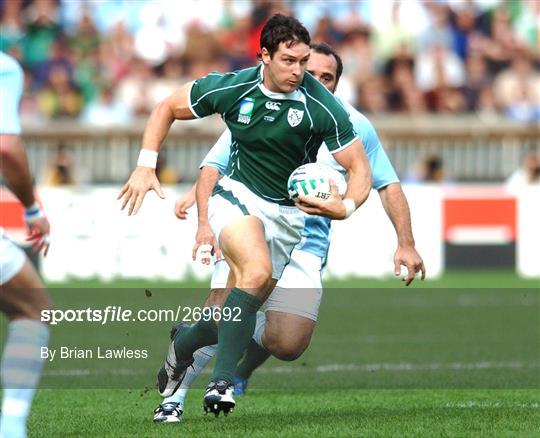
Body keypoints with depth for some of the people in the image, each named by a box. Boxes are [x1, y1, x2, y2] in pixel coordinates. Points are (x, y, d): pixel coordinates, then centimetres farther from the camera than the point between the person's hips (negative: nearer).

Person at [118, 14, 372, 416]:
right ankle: (222, 381, -27)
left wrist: (346, 206, -32)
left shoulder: (322, 107, -17)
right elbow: (167, 108, 2)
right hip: (237, 196, -2)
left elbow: (360, 169, -11)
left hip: (288, 213, 2)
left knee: (241, 311, 1)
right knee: (257, 270, -31)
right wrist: (146, 166, -6)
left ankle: (182, 343, 35)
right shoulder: (232, 88, -13)